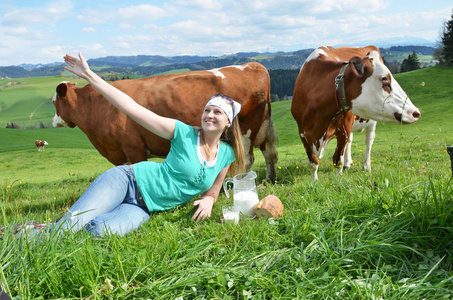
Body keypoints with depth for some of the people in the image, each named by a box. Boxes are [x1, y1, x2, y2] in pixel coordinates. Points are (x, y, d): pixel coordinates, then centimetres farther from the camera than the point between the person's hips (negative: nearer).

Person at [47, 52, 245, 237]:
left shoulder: (227, 154, 5)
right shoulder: (184, 133, -5)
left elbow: (211, 192, 19)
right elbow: (133, 108, -9)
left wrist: (208, 201, -9)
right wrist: (89, 75, -14)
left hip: (143, 209, 3)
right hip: (128, 180, -2)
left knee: (99, 231, -28)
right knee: (70, 225, -25)